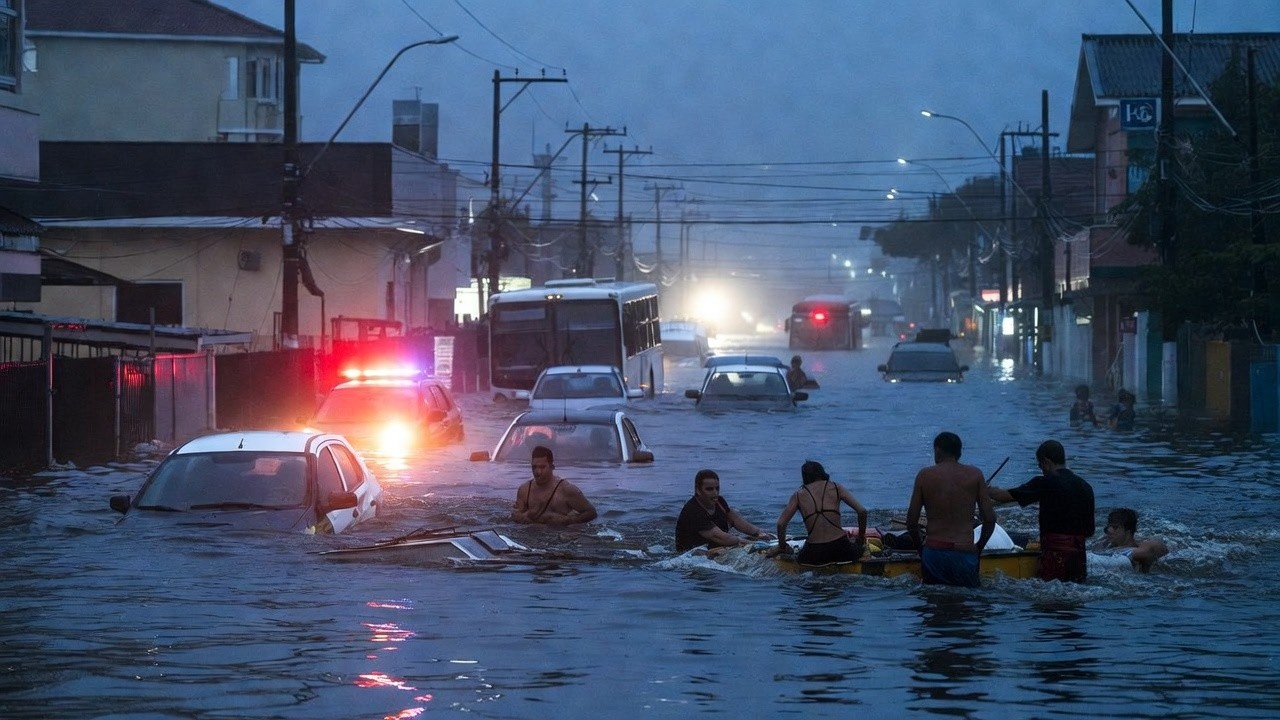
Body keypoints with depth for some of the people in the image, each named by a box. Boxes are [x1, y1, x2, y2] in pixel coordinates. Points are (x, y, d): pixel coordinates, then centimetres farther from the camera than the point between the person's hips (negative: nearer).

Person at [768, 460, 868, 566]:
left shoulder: (798, 495, 8)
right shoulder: (836, 488, 7)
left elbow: (781, 524, 3)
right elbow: (862, 511, 2)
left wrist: (782, 547, 21)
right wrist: (861, 539, 17)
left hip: (814, 555, -1)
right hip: (840, 549, 1)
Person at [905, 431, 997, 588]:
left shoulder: (924, 475, 5)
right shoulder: (974, 474, 6)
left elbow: (912, 522, 5)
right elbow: (990, 519, 5)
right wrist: (979, 547, 20)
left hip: (933, 552, 1)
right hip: (965, 555, -1)